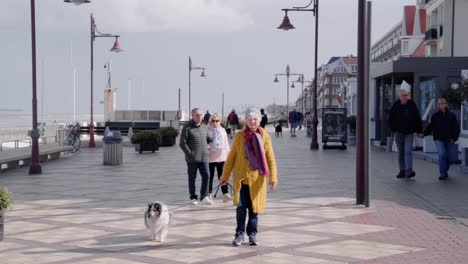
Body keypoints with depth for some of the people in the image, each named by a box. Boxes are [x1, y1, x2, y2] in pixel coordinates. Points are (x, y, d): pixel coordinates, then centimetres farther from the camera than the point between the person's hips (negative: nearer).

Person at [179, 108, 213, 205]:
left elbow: (208, 139, 25)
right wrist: (190, 154, -12)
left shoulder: (204, 127, 12)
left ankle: (204, 196, 6)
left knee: (206, 176, -3)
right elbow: (182, 143, -8)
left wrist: (206, 149, 10)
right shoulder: (187, 127, -5)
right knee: (192, 178, 4)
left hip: (204, 157, 4)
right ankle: (193, 198, 13)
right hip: (192, 159, -4)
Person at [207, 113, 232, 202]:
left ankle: (225, 194, -2)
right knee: (210, 177, 6)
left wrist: (228, 154, 14)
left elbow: (226, 143, 16)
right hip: (210, 157, -3)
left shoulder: (222, 130, 12)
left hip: (221, 157, 3)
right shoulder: (207, 130, -2)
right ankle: (209, 194, 16)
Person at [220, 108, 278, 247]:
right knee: (241, 206, -5)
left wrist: (273, 178, -10)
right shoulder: (239, 136, 0)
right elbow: (231, 157, 5)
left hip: (257, 178, 0)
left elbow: (270, 159, -1)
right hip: (241, 177, 0)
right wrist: (225, 176, 6)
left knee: (254, 207, 7)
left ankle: (252, 234, 20)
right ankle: (239, 234, 7)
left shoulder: (265, 137, 0)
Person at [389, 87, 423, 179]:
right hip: (399, 132, 2)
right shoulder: (395, 105, 0)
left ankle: (409, 171, -18)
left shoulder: (412, 105, -1)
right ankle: (402, 171, 16)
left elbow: (417, 119, 3)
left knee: (408, 151, -13)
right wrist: (394, 129, 0)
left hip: (409, 133, -2)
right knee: (400, 153, 8)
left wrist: (419, 131, 2)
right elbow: (391, 119, 8)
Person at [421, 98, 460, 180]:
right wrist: (423, 134, -7)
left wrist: (454, 138, -7)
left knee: (448, 157, 7)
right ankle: (443, 173, -17)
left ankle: (444, 172, 26)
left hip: (449, 140, 2)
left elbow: (456, 128, 4)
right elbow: (430, 127, 7)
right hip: (439, 139, -2)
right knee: (442, 154, -19)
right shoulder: (435, 116, 4)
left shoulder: (452, 116, 4)